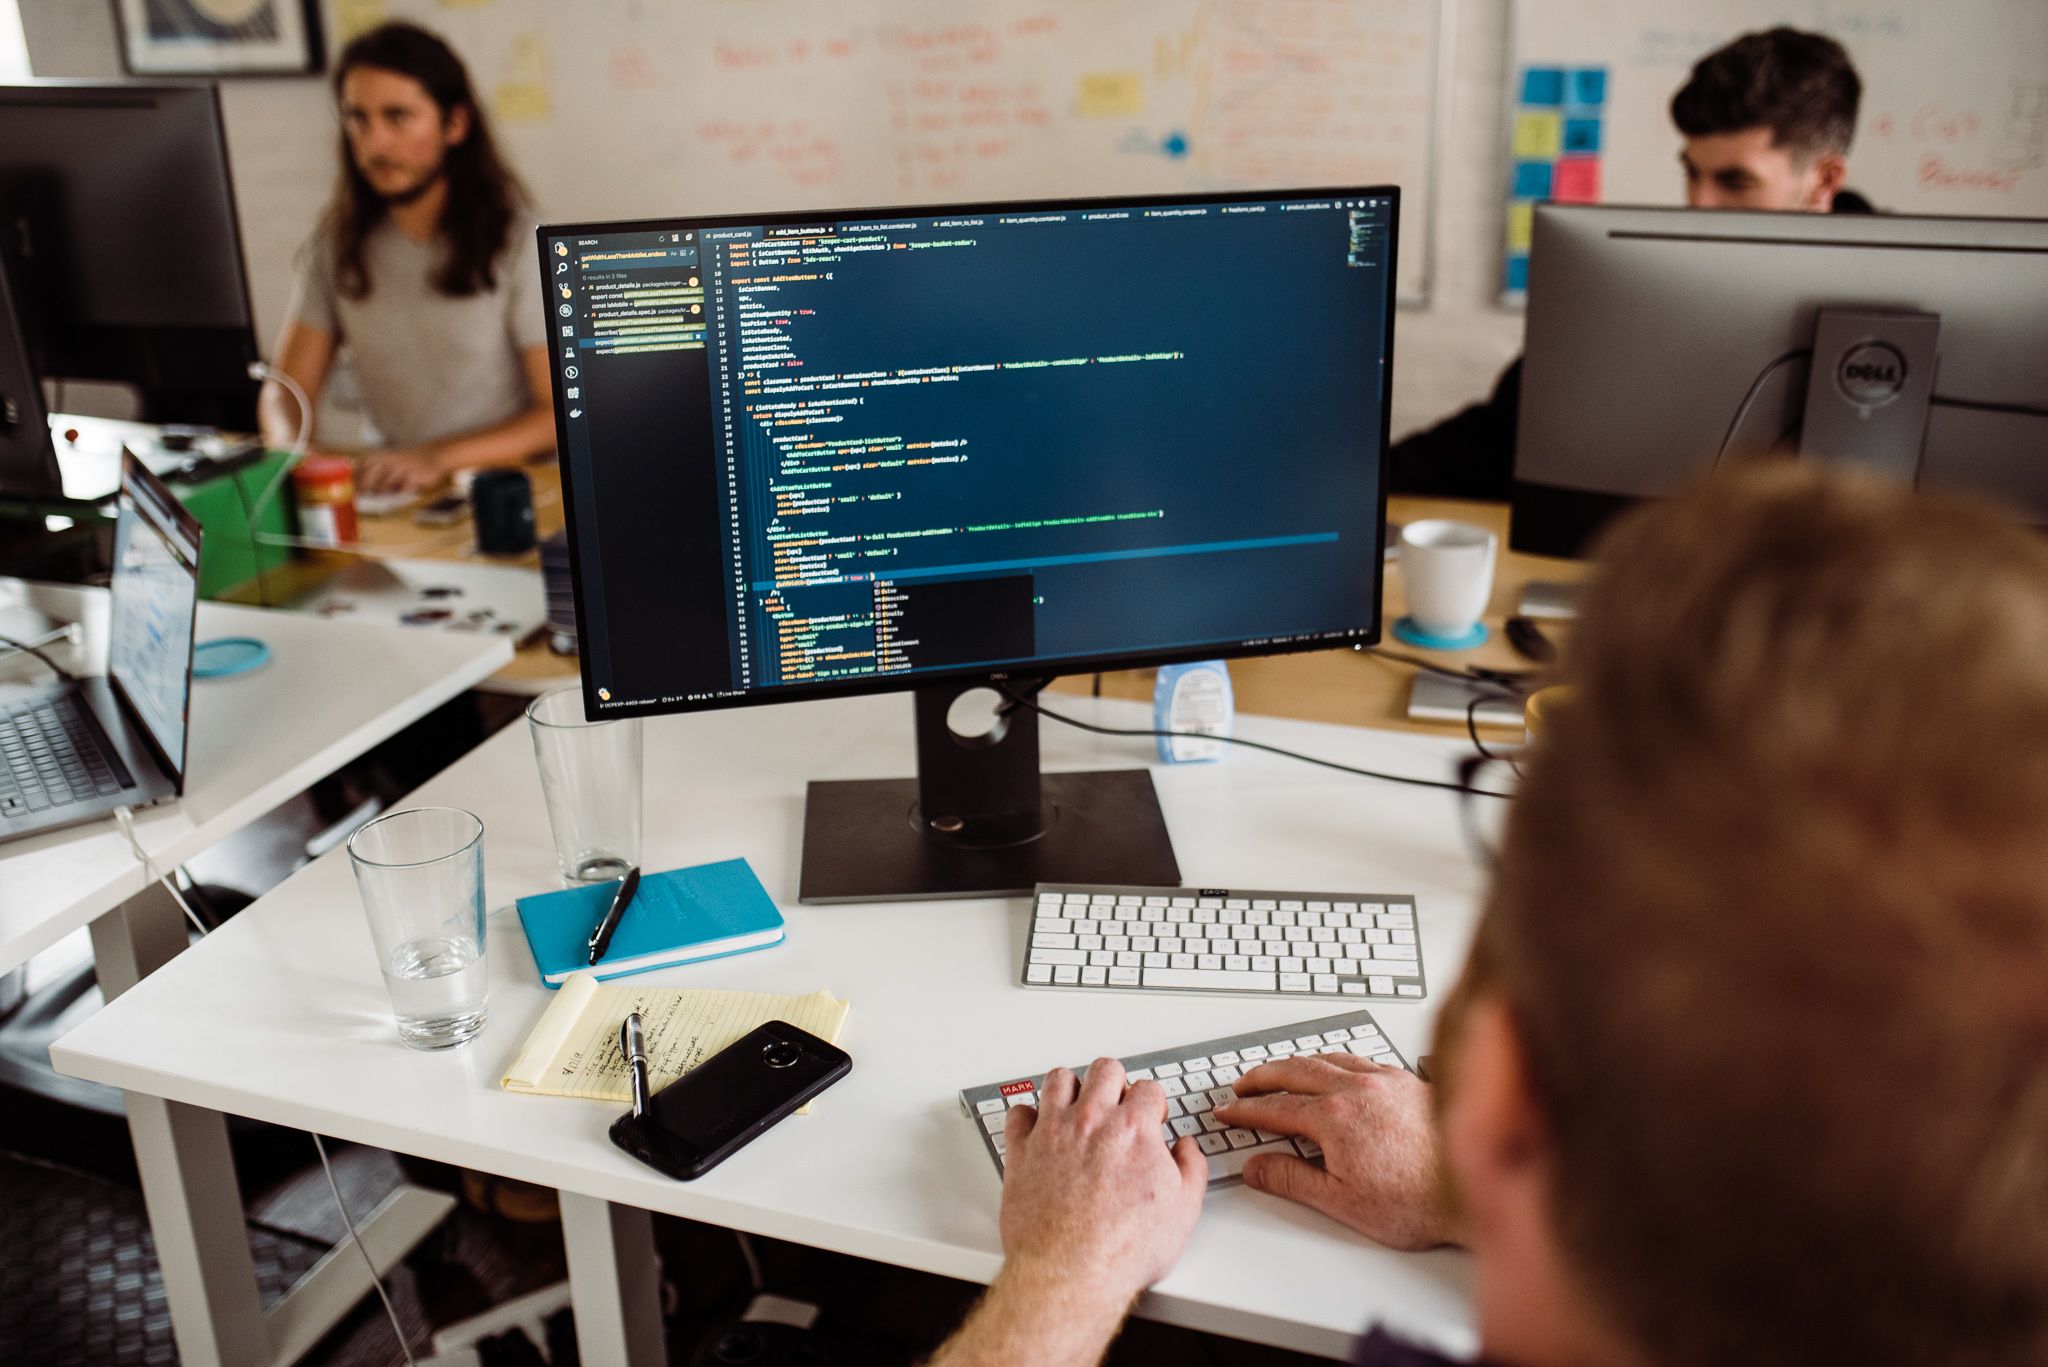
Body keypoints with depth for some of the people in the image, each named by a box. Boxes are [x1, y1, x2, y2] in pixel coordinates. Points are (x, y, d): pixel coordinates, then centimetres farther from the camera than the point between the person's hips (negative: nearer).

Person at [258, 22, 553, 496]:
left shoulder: (520, 243, -6)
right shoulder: (337, 246, 9)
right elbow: (285, 390, 12)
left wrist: (439, 458, -24)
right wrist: (287, 450, -13)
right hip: (390, 493, 5)